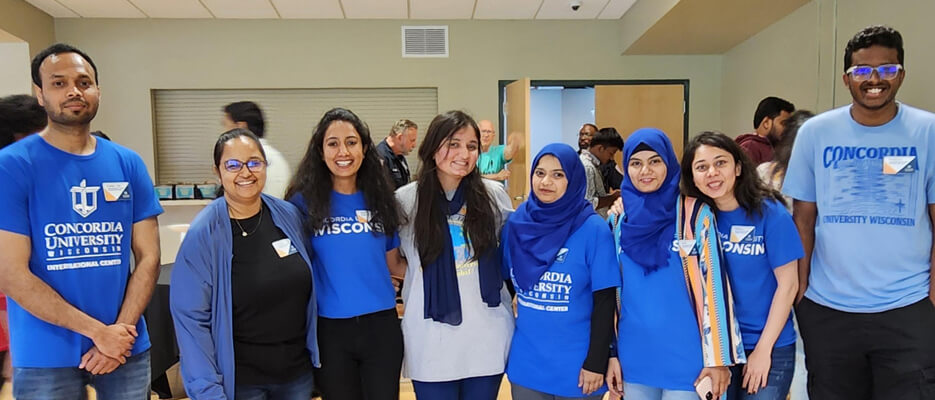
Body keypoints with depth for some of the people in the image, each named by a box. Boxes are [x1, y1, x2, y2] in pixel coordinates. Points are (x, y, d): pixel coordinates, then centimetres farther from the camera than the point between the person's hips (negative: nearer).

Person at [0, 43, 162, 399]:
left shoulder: (128, 163, 2)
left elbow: (149, 257, 1)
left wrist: (120, 331, -10)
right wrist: (97, 330, -14)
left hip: (127, 348, 3)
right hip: (45, 357, -2)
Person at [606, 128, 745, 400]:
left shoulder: (695, 214, -7)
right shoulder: (618, 217, 3)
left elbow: (714, 283, -7)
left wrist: (719, 358, -8)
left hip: (685, 356, -3)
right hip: (634, 356, 3)